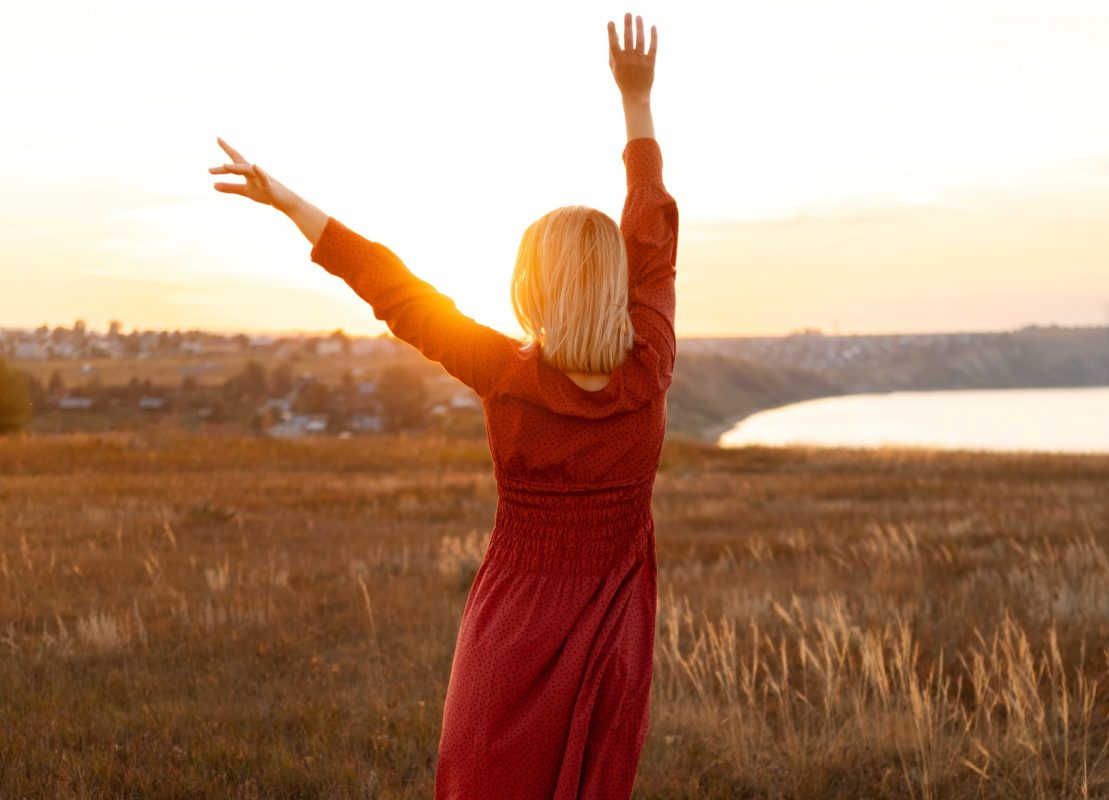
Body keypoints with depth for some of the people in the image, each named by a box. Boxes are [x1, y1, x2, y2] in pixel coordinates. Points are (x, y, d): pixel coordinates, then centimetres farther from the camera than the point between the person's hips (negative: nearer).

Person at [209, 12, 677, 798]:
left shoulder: (509, 376, -15)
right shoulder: (649, 372, -9)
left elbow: (389, 283, -8)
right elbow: (653, 233, 3)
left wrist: (286, 200, 0)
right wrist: (638, 100, 13)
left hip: (517, 631, -2)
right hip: (614, 637, 2)